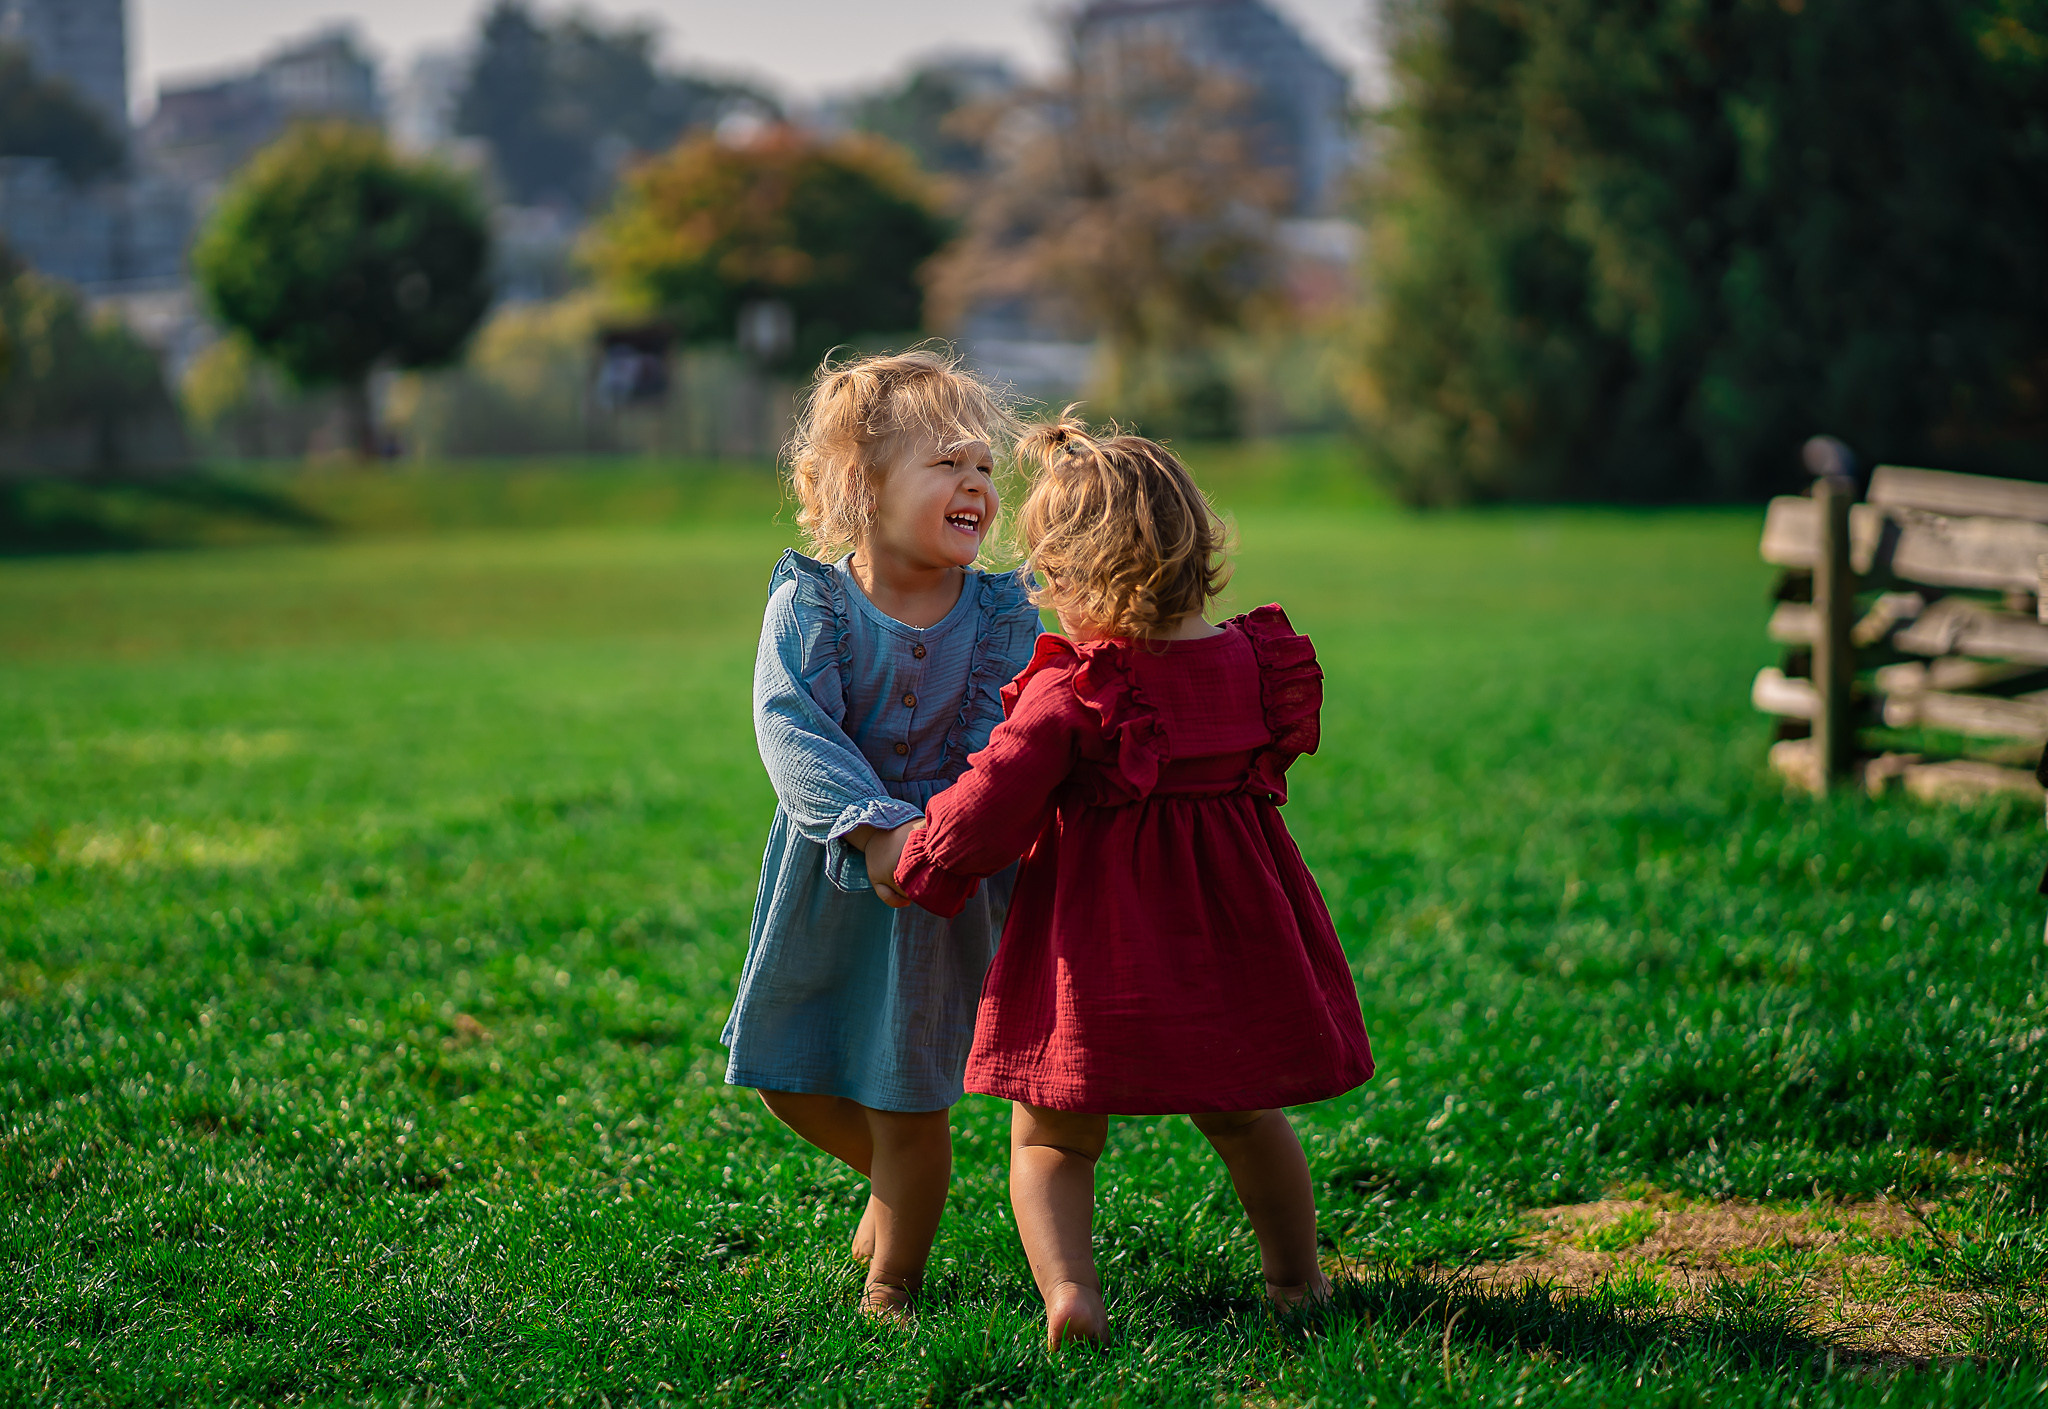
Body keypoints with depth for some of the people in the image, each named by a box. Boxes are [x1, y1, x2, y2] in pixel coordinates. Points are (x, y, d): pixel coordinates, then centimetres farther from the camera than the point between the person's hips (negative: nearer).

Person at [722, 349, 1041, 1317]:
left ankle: (891, 1283, 24)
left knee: (905, 1100, 4)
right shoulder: (809, 602, -13)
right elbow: (792, 727, -23)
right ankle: (897, 1182, 41)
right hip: (824, 870, 1)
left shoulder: (1001, 616, -7)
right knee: (786, 1077, 13)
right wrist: (876, 828, -36)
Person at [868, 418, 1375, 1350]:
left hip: (1097, 941, -5)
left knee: (1051, 1139, 8)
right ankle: (1296, 1279, 36)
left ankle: (1067, 1286, -12)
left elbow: (987, 813, -17)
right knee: (1241, 1118, 26)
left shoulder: (1071, 697, -19)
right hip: (1234, 938, 5)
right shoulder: (1257, 662, -2)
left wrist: (913, 860, 2)